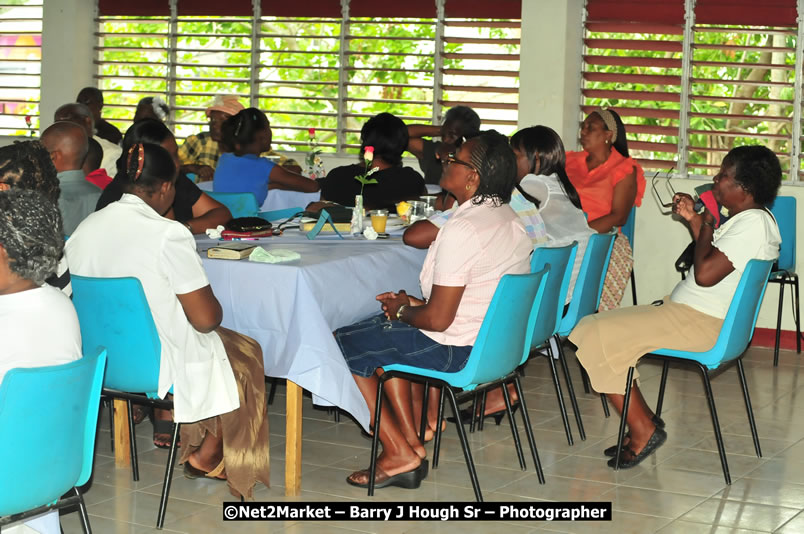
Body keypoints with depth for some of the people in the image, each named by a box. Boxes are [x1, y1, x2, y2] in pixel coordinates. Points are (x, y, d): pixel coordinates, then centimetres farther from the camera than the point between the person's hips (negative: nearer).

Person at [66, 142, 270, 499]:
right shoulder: (168, 235, -23)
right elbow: (205, 318, -22)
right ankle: (206, 456, 26)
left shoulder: (85, 228, -4)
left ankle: (166, 430, 33)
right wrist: (214, 304, 2)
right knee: (246, 355, 21)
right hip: (159, 367, -7)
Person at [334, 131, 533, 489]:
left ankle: (399, 453, 6)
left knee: (342, 345, 5)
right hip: (498, 339, 10)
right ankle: (409, 441, 22)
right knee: (382, 333, 28)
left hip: (456, 351, -10)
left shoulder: (462, 230, -25)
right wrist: (415, 303, 12)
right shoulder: (509, 219, 5)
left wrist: (402, 310, -4)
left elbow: (438, 319, -24)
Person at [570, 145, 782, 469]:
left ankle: (643, 429, -5)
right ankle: (643, 422, 7)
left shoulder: (753, 223, -19)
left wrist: (707, 226, -11)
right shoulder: (748, 218, 14)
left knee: (597, 338, -15)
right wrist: (693, 220, 15)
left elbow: (705, 274, -26)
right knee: (592, 328, 8)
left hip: (700, 323, -11)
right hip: (689, 312, 11)